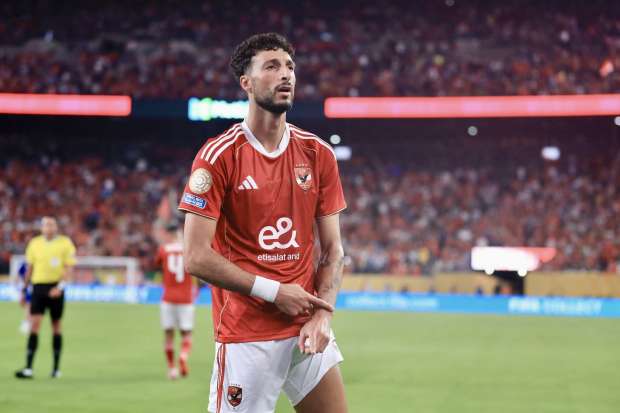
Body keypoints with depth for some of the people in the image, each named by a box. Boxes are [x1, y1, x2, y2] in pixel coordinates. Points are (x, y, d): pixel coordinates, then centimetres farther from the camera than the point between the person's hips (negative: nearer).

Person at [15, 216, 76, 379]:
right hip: (38, 286, 2)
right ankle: (28, 368, -13)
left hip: (55, 289, -2)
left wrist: (60, 286, -19)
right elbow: (30, 268, 15)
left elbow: (69, 268, -6)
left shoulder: (65, 243, -2)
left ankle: (56, 367, 18)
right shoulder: (34, 243, 7)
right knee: (34, 325, -9)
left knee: (56, 326, 7)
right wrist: (24, 289, 13)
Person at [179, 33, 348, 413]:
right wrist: (275, 292, -12)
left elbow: (332, 248, 8)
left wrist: (323, 313, -7)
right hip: (246, 335, -4)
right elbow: (197, 258, -11)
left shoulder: (319, 154, 6)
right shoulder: (218, 156, -8)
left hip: (308, 332, 4)